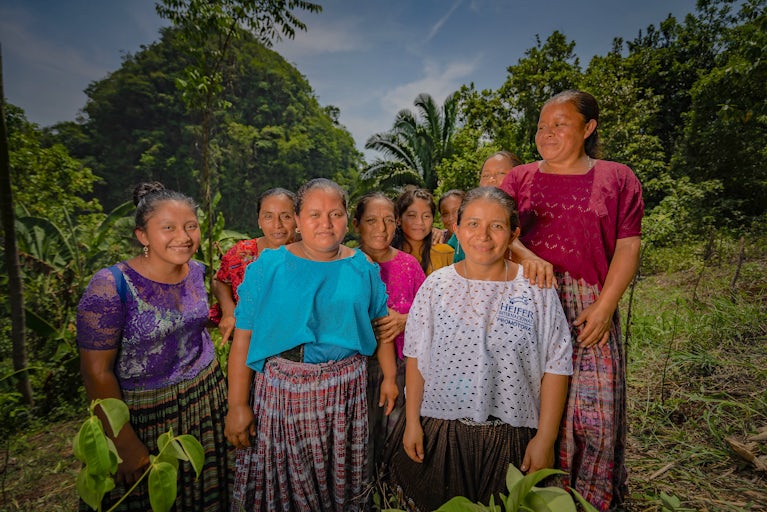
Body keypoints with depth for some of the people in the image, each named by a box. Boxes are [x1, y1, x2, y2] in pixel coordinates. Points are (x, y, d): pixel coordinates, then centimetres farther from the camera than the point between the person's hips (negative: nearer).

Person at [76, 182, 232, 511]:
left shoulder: (196, 271, -5)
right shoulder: (111, 286, -22)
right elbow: (96, 372, -18)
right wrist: (127, 446, -15)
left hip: (206, 400, 5)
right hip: (141, 412, -4)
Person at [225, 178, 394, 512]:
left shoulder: (363, 267, 1)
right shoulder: (269, 266, -7)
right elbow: (243, 337, -9)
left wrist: (389, 377, 9)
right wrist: (237, 405, -10)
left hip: (344, 388, 2)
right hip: (282, 388, -1)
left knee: (339, 478, 19)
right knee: (281, 483, 14)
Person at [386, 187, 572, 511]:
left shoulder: (536, 288, -8)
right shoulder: (436, 285, -5)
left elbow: (556, 367, -5)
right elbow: (415, 357, -1)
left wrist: (545, 438, -6)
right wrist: (412, 421, 0)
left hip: (511, 437, -1)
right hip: (437, 433, 1)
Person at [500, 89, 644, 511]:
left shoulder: (617, 178, 7)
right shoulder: (519, 178, 9)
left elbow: (628, 246, 1)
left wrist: (605, 307, -8)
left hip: (590, 310, 0)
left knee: (594, 409, 4)